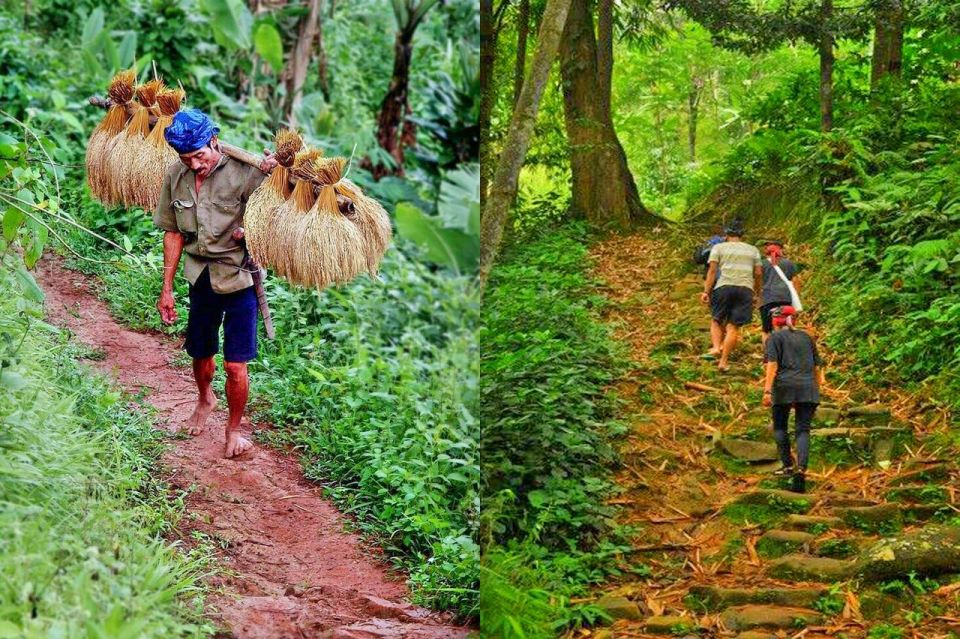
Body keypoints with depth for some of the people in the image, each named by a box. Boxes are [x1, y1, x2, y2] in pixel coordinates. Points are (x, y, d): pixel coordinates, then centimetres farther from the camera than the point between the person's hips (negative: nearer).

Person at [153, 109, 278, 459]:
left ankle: (233, 429, 20)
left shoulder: (243, 171, -18)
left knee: (235, 365, -3)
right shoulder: (175, 177, -3)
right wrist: (166, 288, 8)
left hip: (238, 277, -4)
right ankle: (205, 399, 52)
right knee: (200, 353, 20)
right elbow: (174, 233, 6)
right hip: (200, 276, 4)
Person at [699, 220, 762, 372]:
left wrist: (706, 291, -1)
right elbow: (758, 273, 13)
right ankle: (724, 361, -4)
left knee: (716, 320, 13)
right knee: (734, 326, 1)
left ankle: (716, 347, -12)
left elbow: (712, 271, 1)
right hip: (746, 288, 1)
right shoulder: (753, 250, 19)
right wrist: (758, 292, 23)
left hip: (724, 286, -1)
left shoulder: (719, 247, 10)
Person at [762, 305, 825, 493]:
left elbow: (772, 364, -6)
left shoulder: (775, 338, 7)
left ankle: (788, 464, 8)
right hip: (808, 387, 3)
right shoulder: (806, 338, 21)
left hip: (784, 386, -3)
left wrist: (767, 390, -11)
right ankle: (801, 467, -17)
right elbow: (817, 366, 20)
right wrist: (818, 386, 27)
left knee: (779, 426, 14)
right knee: (803, 430, -1)